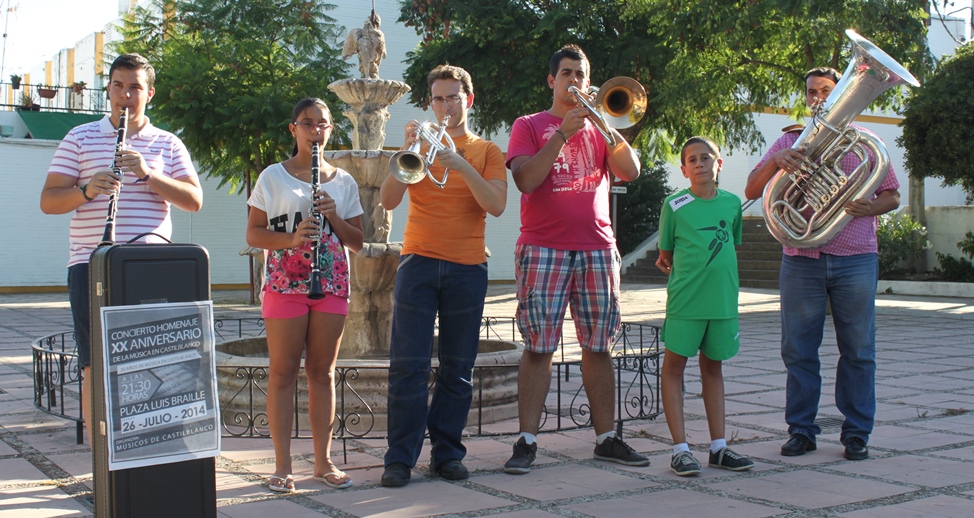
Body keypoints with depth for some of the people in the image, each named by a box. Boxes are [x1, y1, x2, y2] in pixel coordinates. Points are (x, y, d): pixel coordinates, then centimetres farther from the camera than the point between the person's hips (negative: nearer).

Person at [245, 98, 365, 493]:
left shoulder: (343, 182, 10)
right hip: (285, 284, -2)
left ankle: (323, 461, 13)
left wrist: (334, 216, -9)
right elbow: (253, 234, -1)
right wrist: (291, 239, -18)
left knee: (322, 372, 6)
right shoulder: (273, 178, 3)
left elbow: (357, 243, 9)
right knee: (283, 372, 0)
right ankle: (282, 465, 4)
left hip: (332, 286, 3)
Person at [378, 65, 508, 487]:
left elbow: (497, 205, -7)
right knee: (408, 363, -6)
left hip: (467, 268, 0)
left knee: (458, 368, 3)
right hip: (418, 262, 0)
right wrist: (408, 151, -13)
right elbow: (388, 201, -1)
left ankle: (446, 453, 11)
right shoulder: (422, 143, 12)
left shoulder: (486, 151, 10)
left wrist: (460, 163, -17)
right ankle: (400, 457, -2)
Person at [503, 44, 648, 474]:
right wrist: (563, 133, -13)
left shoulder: (598, 128, 17)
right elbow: (526, 179, -9)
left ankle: (607, 438, 12)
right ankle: (527, 441, -2)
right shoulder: (530, 126, 8)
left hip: (597, 248, 3)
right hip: (544, 248, -3)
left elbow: (630, 172, 2)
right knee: (538, 346, -6)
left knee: (599, 346, 5)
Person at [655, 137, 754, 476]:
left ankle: (718, 447, 17)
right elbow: (666, 255, 6)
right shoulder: (674, 205, -4)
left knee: (712, 367, 12)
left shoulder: (732, 203, 6)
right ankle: (680, 449, 4)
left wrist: (721, 275, 9)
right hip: (684, 299, -3)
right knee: (674, 365, -2)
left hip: (723, 298, 3)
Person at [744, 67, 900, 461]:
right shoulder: (791, 141, 12)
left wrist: (867, 208, -11)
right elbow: (752, 192, 4)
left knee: (858, 350, 2)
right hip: (801, 261, 1)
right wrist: (775, 161, -15)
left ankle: (856, 432, 11)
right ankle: (801, 430, 12)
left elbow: (892, 195, 11)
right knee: (798, 349, 2)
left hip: (854, 259, -1)